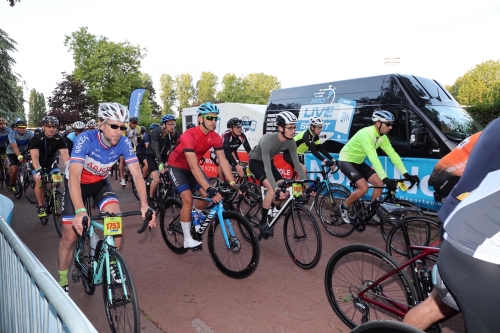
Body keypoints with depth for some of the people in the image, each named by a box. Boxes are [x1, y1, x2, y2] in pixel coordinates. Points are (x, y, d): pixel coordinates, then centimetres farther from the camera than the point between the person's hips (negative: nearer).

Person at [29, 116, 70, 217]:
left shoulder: (59, 139, -19)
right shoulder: (36, 139, -25)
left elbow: (65, 154, -30)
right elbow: (35, 156, -36)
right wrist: (38, 170, -53)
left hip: (51, 162, 2)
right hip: (38, 164, -2)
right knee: (39, 180, -25)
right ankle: (40, 207, -10)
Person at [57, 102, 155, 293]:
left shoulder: (124, 143, -23)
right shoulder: (85, 139, -33)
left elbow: (136, 174, -28)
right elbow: (74, 176, -42)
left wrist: (144, 204, -41)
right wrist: (80, 211, -55)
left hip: (100, 183, 3)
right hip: (77, 184, -2)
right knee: (70, 236, -2)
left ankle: (112, 264, 6)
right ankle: (62, 283, 20)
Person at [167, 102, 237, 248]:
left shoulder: (215, 137, -16)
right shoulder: (189, 136, -35)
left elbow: (223, 161, -18)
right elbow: (194, 168, -42)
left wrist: (233, 184, -28)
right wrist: (210, 189, -48)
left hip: (192, 167, 6)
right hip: (177, 167, -6)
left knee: (208, 196, -7)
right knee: (188, 199, -19)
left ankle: (192, 220, 22)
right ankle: (188, 240, -7)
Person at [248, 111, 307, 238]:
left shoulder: (291, 142, -18)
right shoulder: (267, 140, -36)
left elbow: (297, 163, -13)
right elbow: (267, 168, -40)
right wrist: (276, 189, -48)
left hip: (268, 161, 6)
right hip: (256, 161, -6)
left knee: (285, 189, -8)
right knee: (273, 189, -26)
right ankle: (263, 223, -12)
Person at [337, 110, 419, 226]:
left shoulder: (382, 137, -4)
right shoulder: (366, 134, -30)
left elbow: (393, 154, -6)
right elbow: (373, 158, -38)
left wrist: (406, 174, -14)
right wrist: (385, 179, -43)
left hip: (358, 162, 8)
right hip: (346, 161, -8)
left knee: (379, 183, -2)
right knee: (364, 187, -22)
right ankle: (344, 207, 0)